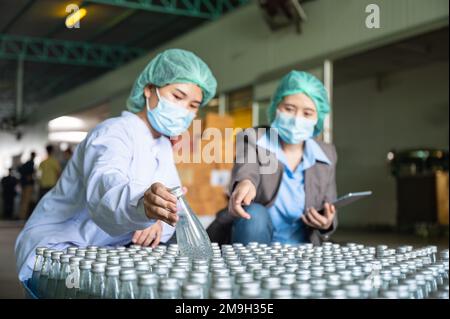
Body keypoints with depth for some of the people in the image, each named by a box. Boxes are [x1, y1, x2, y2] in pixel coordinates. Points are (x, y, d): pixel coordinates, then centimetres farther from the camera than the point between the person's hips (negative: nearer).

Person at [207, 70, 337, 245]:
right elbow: (246, 165, -29)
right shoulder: (252, 138, -5)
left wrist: (327, 223, -17)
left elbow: (329, 216, 9)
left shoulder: (326, 155, 5)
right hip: (248, 246, -3)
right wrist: (245, 182, -54)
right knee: (254, 214, -33)